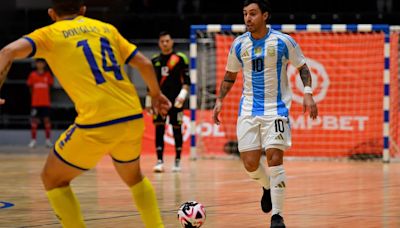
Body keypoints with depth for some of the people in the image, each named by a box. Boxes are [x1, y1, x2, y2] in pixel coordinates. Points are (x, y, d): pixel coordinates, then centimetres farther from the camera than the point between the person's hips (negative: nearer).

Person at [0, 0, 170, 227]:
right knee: (133, 175, 32)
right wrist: (156, 94, 34)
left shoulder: (50, 33, 8)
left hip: (97, 122, -5)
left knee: (53, 179, 15)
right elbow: (144, 63, 18)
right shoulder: (107, 28, 19)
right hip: (133, 117, 5)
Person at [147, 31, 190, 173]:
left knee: (177, 130, 2)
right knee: (159, 130, -5)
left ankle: (177, 161, 11)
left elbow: (187, 80, -1)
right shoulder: (154, 61, 11)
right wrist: (148, 101, 14)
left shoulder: (180, 59, 1)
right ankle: (160, 161, -6)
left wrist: (183, 94, -15)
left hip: (175, 101, -2)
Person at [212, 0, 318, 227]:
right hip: (249, 109, 3)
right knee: (250, 163, -2)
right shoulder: (239, 44, 3)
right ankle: (268, 186, 33)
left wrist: (308, 93, -11)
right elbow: (230, 75, 16)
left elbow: (302, 67, 3)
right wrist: (220, 100, 7)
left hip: (276, 108, -3)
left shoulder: (283, 42, -7)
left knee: (275, 159, -14)